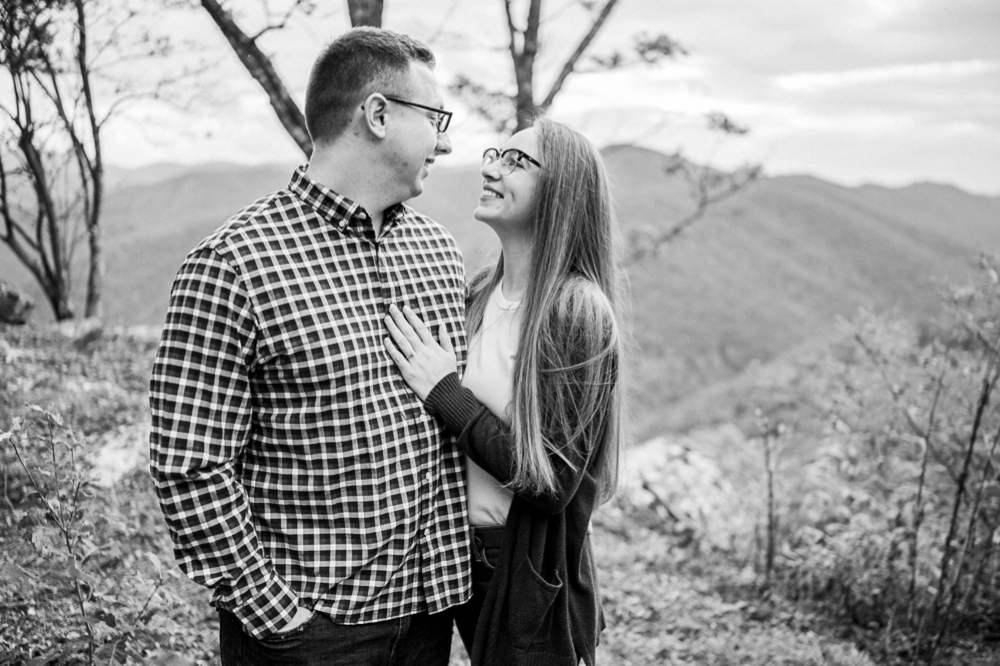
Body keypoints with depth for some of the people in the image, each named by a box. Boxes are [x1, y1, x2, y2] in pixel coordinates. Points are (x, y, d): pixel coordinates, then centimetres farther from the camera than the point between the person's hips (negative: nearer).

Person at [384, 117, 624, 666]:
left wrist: (444, 392, -20)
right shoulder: (478, 297, 1)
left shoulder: (578, 311, -19)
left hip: (536, 584, -6)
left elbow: (554, 481, -22)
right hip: (466, 560, 6)